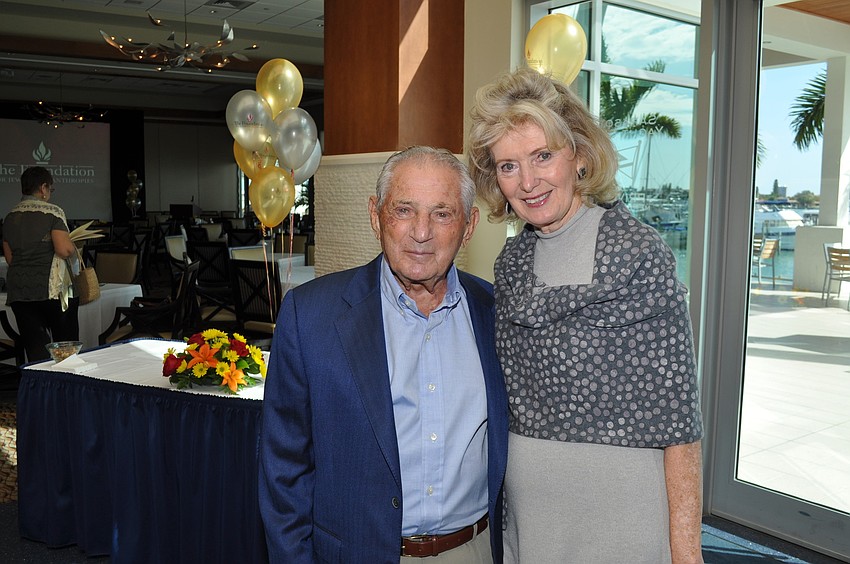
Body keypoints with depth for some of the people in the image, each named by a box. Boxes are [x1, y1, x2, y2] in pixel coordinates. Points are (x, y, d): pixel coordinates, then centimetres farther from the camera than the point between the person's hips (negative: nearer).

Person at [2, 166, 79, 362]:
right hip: (52, 291, -5)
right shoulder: (52, 212, -6)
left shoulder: (10, 216, 11)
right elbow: (64, 250, -16)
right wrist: (73, 248, 5)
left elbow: (9, 257, 14)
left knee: (35, 352, 4)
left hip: (18, 292, 5)